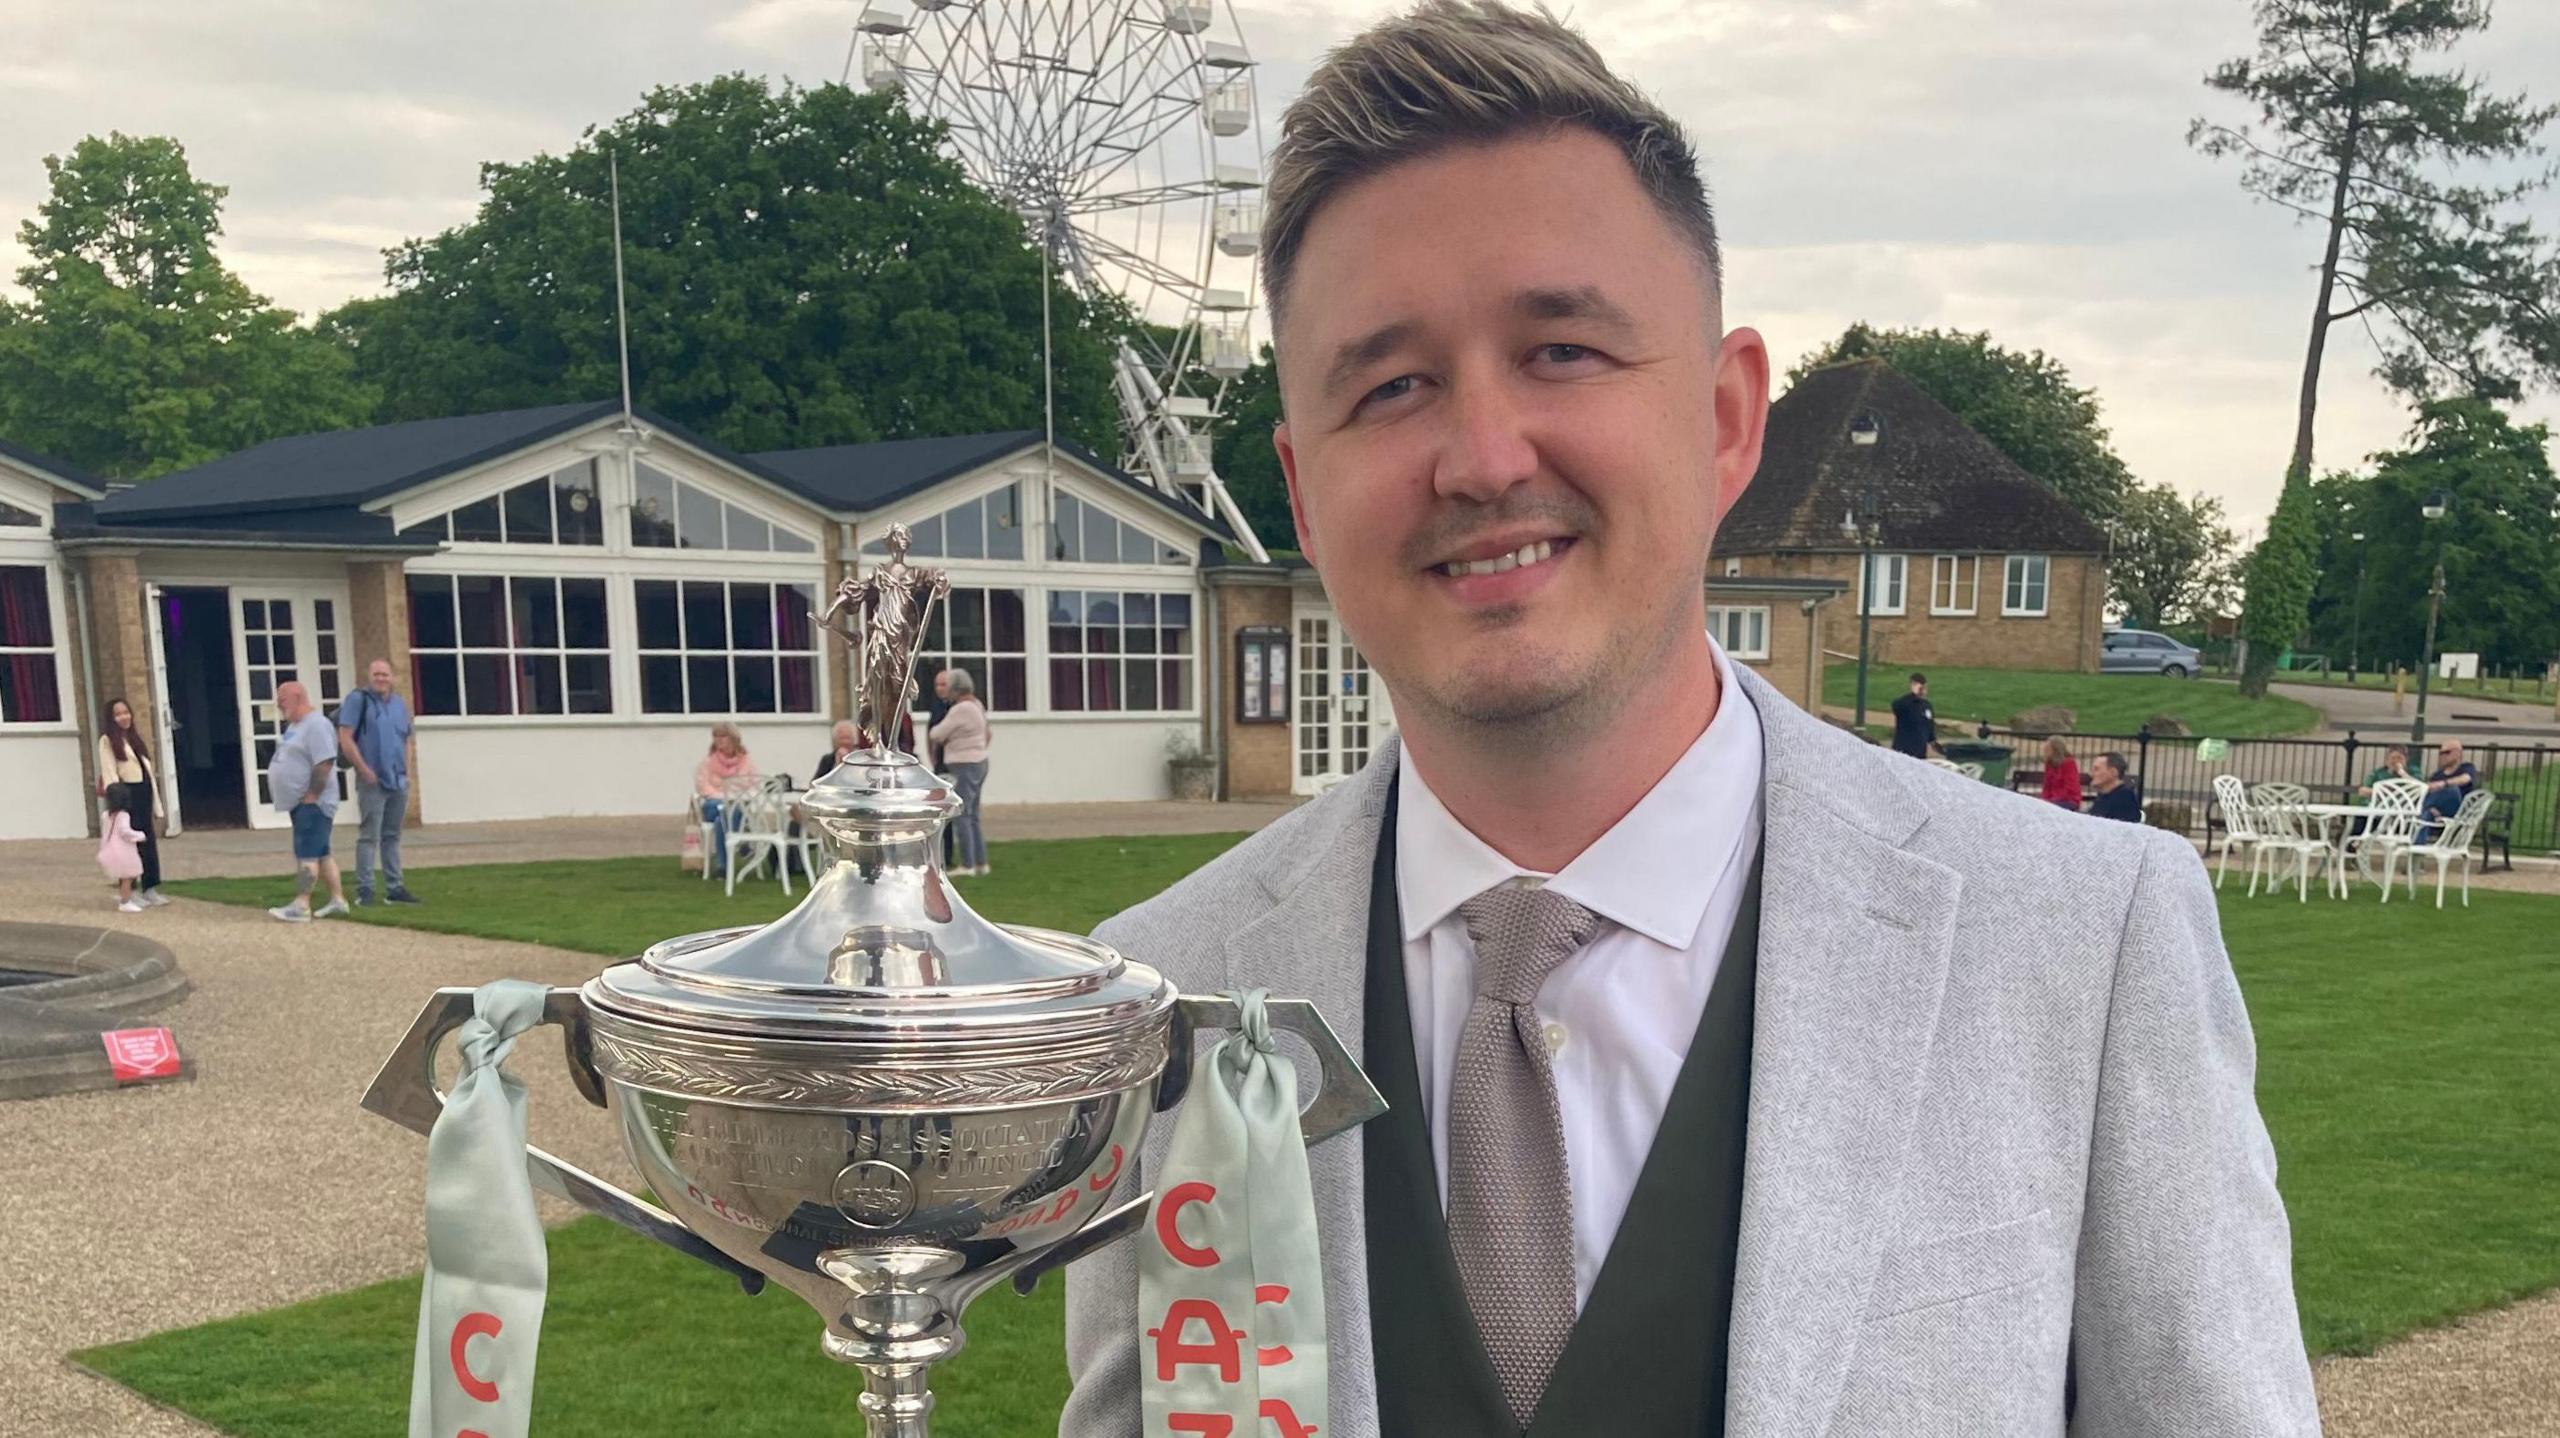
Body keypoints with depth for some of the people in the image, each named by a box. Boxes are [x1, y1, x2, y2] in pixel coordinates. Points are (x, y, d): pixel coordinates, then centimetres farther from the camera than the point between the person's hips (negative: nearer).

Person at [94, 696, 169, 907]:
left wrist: (156, 804, 15)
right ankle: (131, 891, 2)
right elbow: (109, 773, -11)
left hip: (144, 793, 7)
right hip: (126, 795, -7)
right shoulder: (107, 741, -3)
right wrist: (116, 799, -20)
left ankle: (150, 889, 12)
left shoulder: (135, 738, 19)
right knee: (130, 843, -4)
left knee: (149, 842, 7)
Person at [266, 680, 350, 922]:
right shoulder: (295, 725, 17)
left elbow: (325, 763, -24)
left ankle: (301, 906, -16)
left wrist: (311, 797, -23)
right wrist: (304, 798, 15)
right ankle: (338, 899, 17)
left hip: (312, 804, -10)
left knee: (307, 854, -12)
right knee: (320, 853, 12)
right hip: (299, 803, 10)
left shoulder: (316, 725, -16)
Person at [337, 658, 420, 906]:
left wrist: (406, 773, 11)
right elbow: (345, 739, -11)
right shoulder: (357, 700, -5)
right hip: (372, 782, -6)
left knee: (392, 837, 11)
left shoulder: (399, 704, 14)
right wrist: (365, 771, -14)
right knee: (369, 837, -7)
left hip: (398, 782, 6)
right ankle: (364, 890, -4)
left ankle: (394, 888, 15)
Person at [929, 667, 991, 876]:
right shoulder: (976, 705, 11)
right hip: (979, 763, 10)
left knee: (961, 815, -5)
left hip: (963, 767, -10)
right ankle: (981, 862, 17)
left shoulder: (960, 709, -18)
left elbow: (937, 734, -13)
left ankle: (967, 865, -5)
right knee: (972, 815, 15)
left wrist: (931, 734, 11)